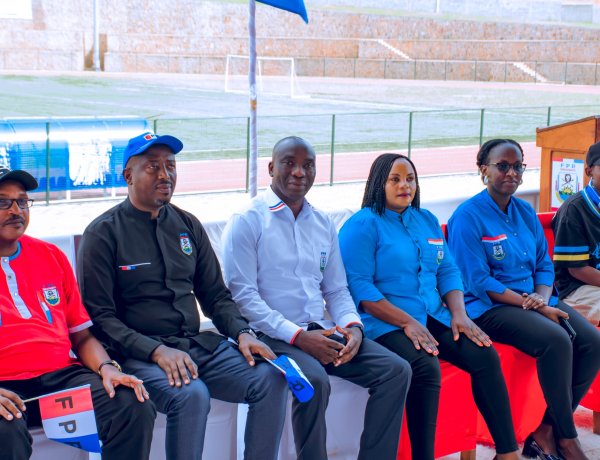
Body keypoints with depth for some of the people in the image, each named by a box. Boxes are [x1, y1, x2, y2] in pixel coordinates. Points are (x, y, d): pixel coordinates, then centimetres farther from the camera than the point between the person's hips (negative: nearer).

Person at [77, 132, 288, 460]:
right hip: (140, 354, -5)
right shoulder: (103, 233, -2)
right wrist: (156, 350, -19)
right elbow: (99, 317, -7)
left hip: (199, 345, 5)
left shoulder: (188, 225, 14)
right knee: (192, 395, -34)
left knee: (271, 379, -16)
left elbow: (215, 295, 18)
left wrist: (242, 333, -2)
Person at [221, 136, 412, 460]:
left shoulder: (323, 224, 15)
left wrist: (352, 327, -5)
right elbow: (242, 295, -13)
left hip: (320, 332, 6)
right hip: (272, 336, -6)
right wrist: (297, 335, -19)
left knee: (396, 370, -9)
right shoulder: (246, 222, -5)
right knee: (315, 381, -34)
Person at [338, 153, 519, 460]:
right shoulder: (363, 225, -4)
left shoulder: (427, 220, 17)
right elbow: (359, 286, -13)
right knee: (426, 367, -33)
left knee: (485, 356, -15)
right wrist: (407, 322, -20)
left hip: (433, 317, 6)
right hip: (385, 323, -6)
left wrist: (459, 314, -2)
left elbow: (447, 271, 17)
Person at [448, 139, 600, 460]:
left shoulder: (526, 213, 12)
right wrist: (534, 308, -18)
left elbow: (544, 265, 15)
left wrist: (542, 298, -9)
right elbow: (478, 282, -15)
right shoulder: (468, 216, -10)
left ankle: (547, 432, -6)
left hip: (533, 299, 7)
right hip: (489, 307, -7)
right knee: (555, 341, -30)